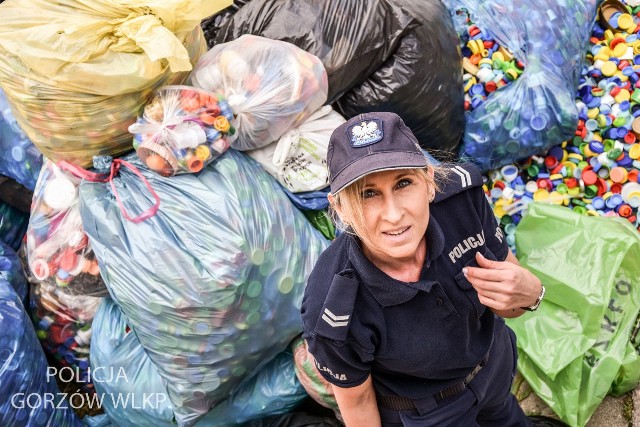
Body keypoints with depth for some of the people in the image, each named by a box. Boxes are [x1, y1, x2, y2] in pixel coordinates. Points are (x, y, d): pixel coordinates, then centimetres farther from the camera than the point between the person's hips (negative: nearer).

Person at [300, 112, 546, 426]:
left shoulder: (461, 193, -31)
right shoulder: (333, 316, -40)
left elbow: (508, 291, -15)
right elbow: (355, 399, -19)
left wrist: (529, 293, -38)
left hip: (495, 363, 5)